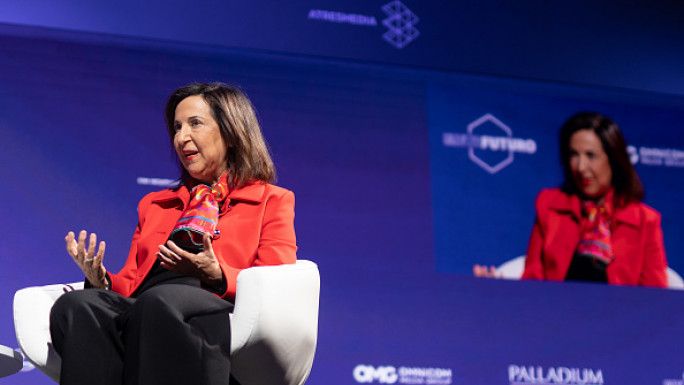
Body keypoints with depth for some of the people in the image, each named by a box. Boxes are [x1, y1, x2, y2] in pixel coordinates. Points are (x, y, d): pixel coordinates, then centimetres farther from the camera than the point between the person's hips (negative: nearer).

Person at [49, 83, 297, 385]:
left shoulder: (272, 201, 20)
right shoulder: (154, 204, 36)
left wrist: (217, 275, -14)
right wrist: (101, 280, 4)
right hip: (139, 311, 4)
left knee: (159, 300, -40)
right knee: (76, 304, -30)